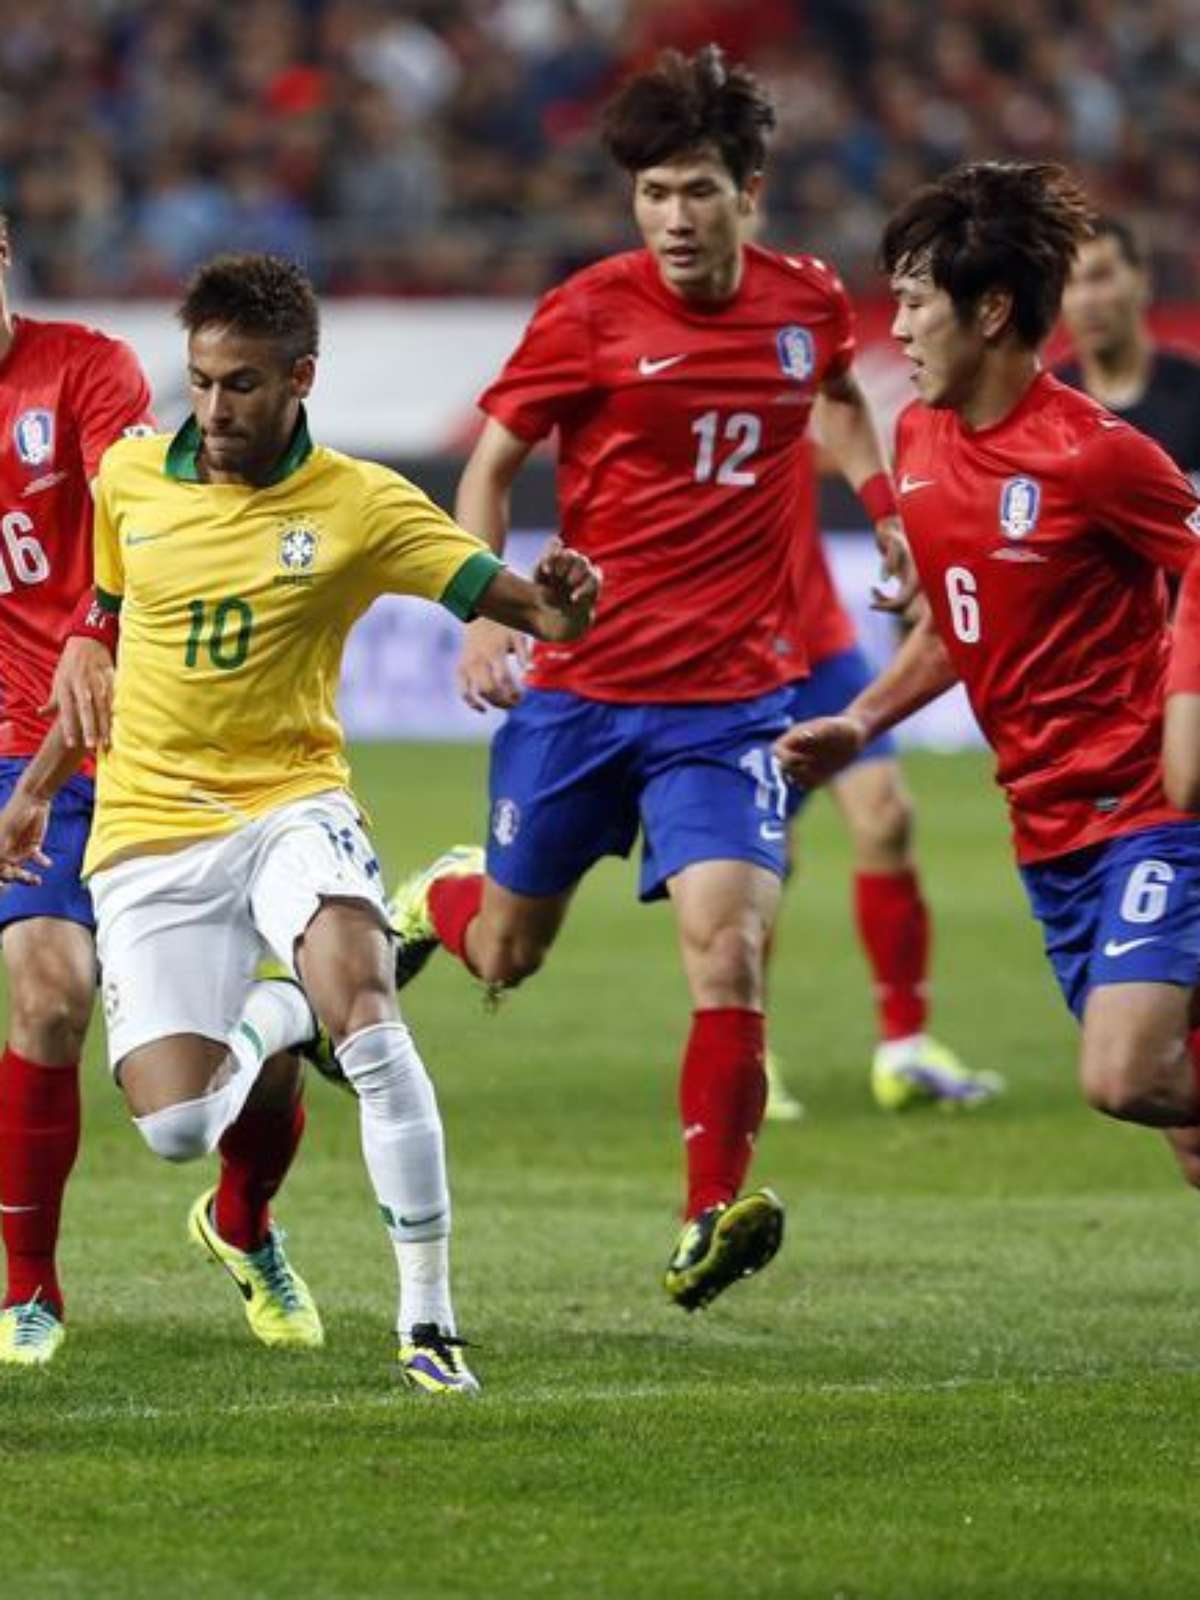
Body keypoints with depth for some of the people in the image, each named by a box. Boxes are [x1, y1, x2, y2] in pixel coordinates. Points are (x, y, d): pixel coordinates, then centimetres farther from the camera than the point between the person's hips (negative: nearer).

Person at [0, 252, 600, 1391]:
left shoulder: (360, 505, -6)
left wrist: (553, 605, -36)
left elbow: (501, 596, -12)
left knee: (359, 996, -33)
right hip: (149, 829, 2)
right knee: (174, 1126, -11)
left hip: (289, 801, -2)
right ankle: (276, 1017, 28)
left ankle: (428, 1317, -27)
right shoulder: (127, 479, 3)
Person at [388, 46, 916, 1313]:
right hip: (579, 686, -1)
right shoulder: (589, 315, -9)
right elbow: (490, 464, 1)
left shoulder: (808, 304, 2)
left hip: (729, 701, 1)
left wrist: (885, 511, 11)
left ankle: (710, 1220, -13)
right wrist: (487, 614, -13)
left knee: (729, 945, -18)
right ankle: (435, 900, 51)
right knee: (505, 956, 14)